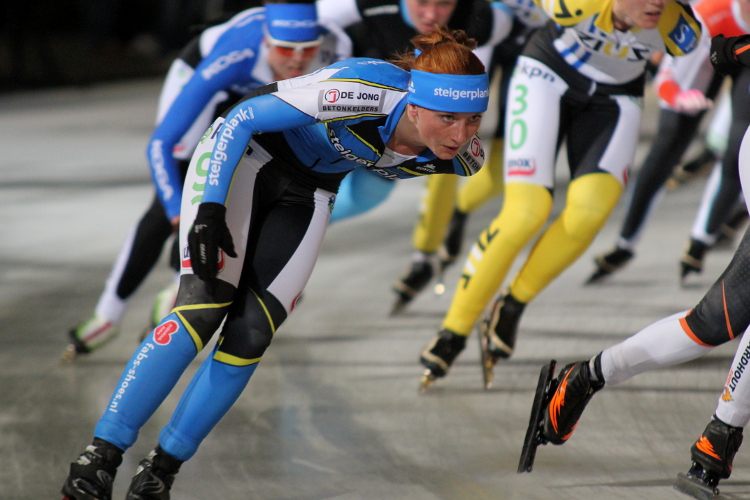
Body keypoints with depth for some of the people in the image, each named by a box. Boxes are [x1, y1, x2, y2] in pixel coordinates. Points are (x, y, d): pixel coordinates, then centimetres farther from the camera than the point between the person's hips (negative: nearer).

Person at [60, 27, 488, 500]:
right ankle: (100, 458, -13)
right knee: (202, 308, -20)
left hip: (308, 194, 5)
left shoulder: (462, 155, -21)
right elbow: (240, 120, -27)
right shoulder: (362, 90, -37)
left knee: (250, 337, -9)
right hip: (246, 155, -4)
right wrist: (210, 209, -34)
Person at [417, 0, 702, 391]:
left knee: (589, 211, -25)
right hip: (548, 76, -2)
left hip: (614, 99, 2)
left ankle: (512, 307, -3)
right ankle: (453, 333, -1)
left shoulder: (679, 33, -29)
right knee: (525, 214, -18)